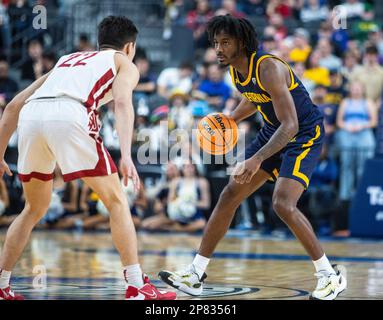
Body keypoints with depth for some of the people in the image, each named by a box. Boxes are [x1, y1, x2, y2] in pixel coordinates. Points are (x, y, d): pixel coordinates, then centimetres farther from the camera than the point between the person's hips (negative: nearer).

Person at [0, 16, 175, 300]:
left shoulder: (67, 60, 40)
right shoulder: (124, 63, 25)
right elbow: (123, 103, 2)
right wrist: (126, 156, -11)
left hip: (31, 116, 5)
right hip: (70, 115, -5)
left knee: (34, 209, 24)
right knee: (116, 201, 7)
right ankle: (137, 288, 1)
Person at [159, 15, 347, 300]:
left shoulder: (269, 68, -29)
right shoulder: (236, 70, -2)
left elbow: (290, 125, -34)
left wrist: (256, 160, -43)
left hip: (305, 135, -9)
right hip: (273, 131, 9)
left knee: (283, 204, -24)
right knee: (230, 195, 4)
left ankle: (331, 276, -8)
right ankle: (195, 274, 10)